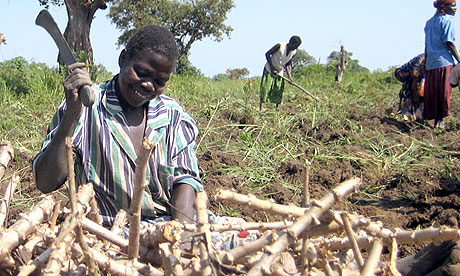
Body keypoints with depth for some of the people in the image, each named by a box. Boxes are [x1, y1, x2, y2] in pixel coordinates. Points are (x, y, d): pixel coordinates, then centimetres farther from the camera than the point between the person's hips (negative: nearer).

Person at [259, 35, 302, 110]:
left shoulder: (294, 52, -4)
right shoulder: (280, 46, -20)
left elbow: (287, 65, 8)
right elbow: (267, 54, -15)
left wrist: (289, 76, -4)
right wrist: (272, 68, -21)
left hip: (280, 72, 6)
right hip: (269, 70, -5)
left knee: (279, 90, 2)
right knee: (265, 88, -13)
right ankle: (261, 109, -17)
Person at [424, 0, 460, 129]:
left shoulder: (429, 22, 18)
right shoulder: (447, 20, -4)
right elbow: (449, 43, -11)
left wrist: (426, 64, 19)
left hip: (431, 63, 7)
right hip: (444, 61, -7)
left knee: (432, 93, 7)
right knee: (445, 91, -4)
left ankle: (435, 118, 9)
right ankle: (441, 120, -6)